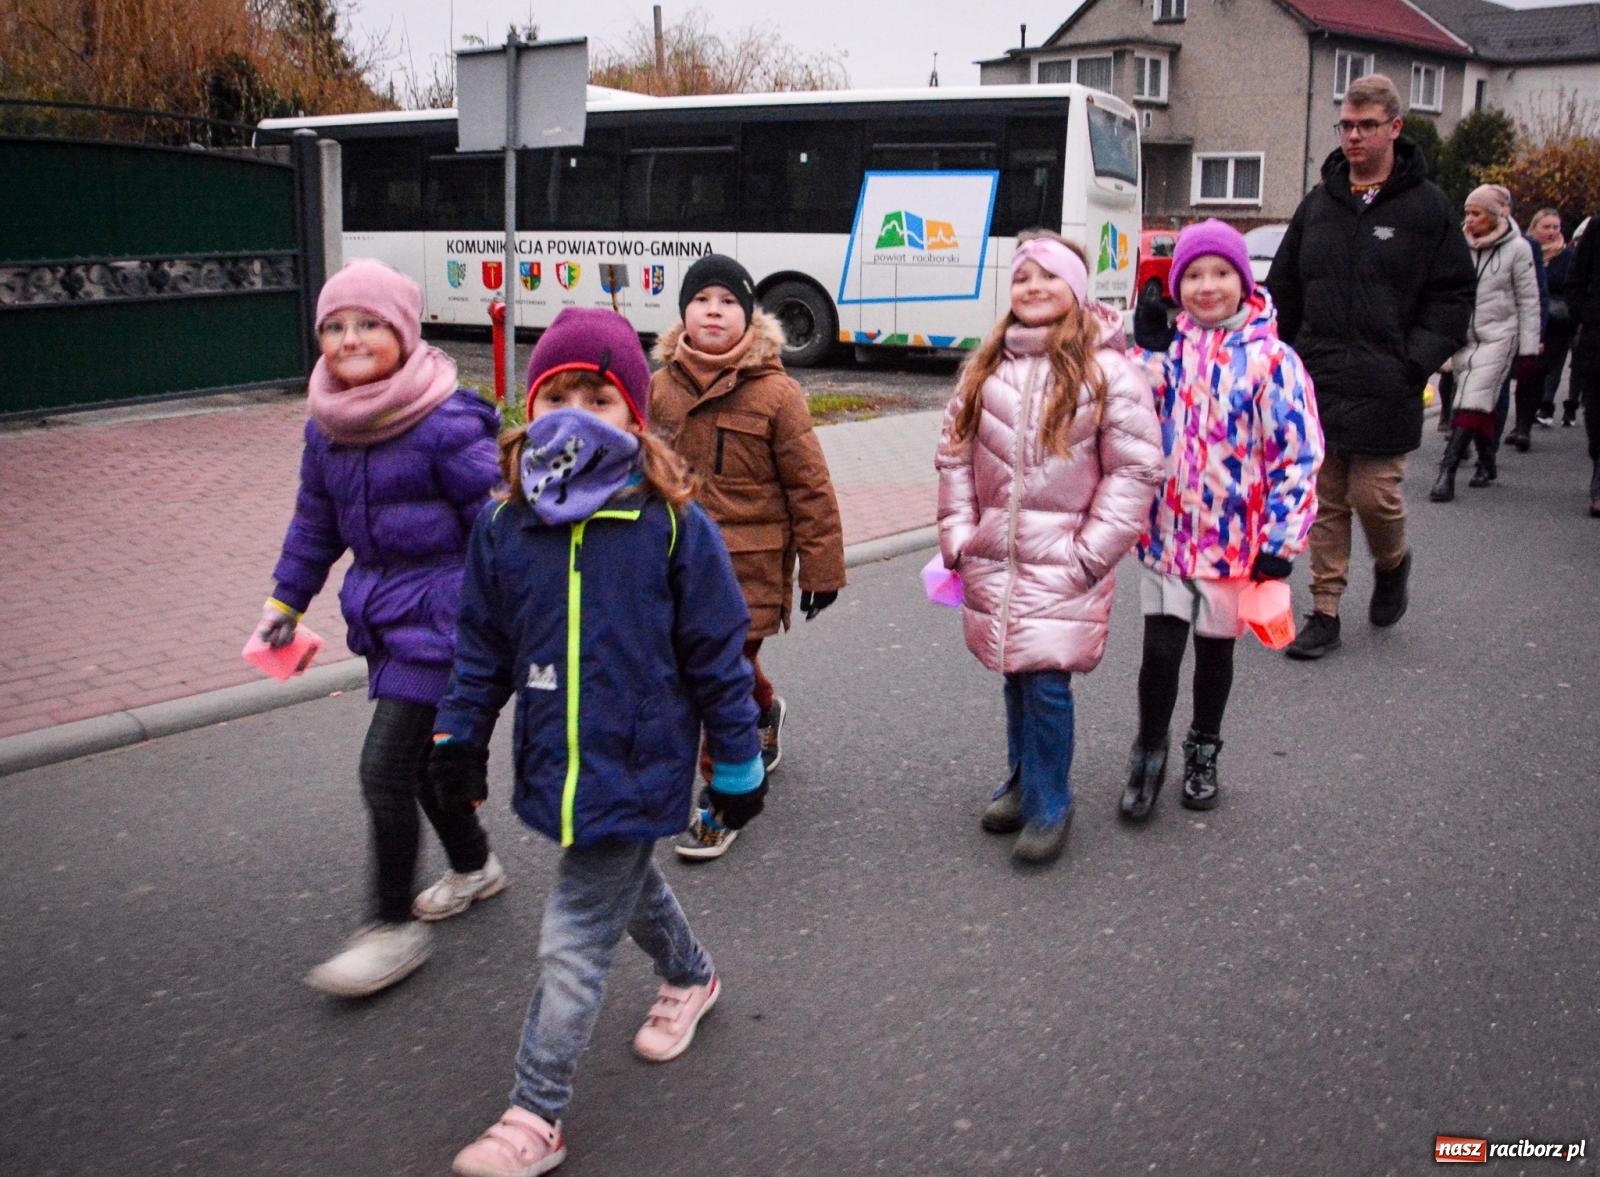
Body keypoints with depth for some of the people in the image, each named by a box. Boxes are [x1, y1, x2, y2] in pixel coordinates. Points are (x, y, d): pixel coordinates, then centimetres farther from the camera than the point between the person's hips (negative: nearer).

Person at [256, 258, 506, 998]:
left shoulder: (446, 424, -18)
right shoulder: (326, 425, 5)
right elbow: (315, 520, 18)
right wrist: (286, 599, 20)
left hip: (439, 612, -8)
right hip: (379, 612, 8)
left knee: (385, 766, -7)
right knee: (419, 755, 18)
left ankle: (395, 927, 7)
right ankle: (474, 867, 41)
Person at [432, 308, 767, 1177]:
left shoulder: (671, 526, -14)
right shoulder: (504, 526, -2)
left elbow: (717, 656, -7)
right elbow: (481, 647, 9)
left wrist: (736, 765, -2)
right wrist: (459, 740, 7)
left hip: (635, 769, -5)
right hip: (552, 764, 5)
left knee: (574, 940, -2)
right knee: (628, 889, 26)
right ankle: (690, 978, 55)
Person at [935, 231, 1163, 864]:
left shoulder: (1107, 372, -6)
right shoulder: (985, 368, 8)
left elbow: (1135, 469, -6)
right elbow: (955, 454, 12)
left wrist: (1092, 552, -10)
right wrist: (957, 537, 5)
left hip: (1064, 565, -4)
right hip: (994, 560, 5)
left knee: (1046, 681, -8)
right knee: (1015, 676, 14)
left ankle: (1050, 805, 8)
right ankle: (1023, 781, 33)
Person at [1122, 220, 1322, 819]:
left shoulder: (1270, 359, -9)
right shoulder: (1165, 350, 2)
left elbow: (1299, 454, -9)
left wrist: (1280, 541, -11)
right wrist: (1146, 351, -13)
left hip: (1233, 539, -1)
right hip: (1166, 532, 1)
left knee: (1216, 647, 15)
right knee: (1160, 649, -1)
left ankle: (1203, 753, 35)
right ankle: (1149, 752, 21)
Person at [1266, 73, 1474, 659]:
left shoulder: (1426, 206, 0)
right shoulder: (1319, 203, 11)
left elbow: (1453, 295, 0)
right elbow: (1283, 291, 15)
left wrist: (1416, 360, -11)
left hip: (1383, 390, -4)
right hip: (1316, 385, 4)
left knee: (1374, 496, -3)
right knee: (1324, 503, 6)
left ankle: (1392, 564, 29)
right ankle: (1324, 613, 14)